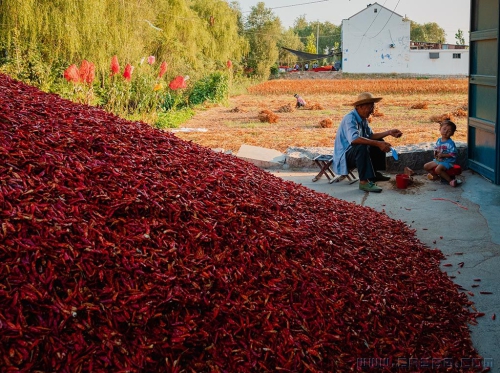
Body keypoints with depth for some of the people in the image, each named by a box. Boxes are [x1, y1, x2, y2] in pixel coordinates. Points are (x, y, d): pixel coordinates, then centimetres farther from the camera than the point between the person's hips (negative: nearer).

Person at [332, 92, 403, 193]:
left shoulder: (363, 119, 7)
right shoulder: (350, 119, -23)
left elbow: (371, 136, 15)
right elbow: (354, 139, -40)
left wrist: (389, 132, 3)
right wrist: (378, 144, -41)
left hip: (356, 153, 10)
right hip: (343, 156, -10)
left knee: (380, 142, 12)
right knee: (362, 147, -37)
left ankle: (375, 173, 17)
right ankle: (364, 181, -36)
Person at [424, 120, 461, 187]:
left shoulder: (450, 143, -18)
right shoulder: (439, 140, 4)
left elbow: (453, 154, -20)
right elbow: (435, 148, 18)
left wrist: (443, 155, -24)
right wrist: (435, 153, -5)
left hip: (447, 161, -8)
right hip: (438, 160, 8)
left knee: (438, 169, -33)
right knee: (426, 166, 6)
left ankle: (450, 180, -18)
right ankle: (436, 176, 26)